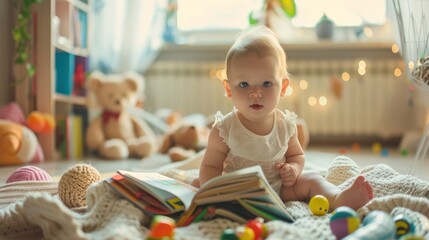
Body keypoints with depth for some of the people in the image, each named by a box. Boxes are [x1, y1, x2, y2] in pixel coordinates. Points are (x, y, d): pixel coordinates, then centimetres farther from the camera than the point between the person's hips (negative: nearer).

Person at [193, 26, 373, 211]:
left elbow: (297, 155, 15)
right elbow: (210, 166, -8)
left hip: (278, 188, 3)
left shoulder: (286, 125, -2)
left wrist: (293, 169, -8)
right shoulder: (225, 129, -13)